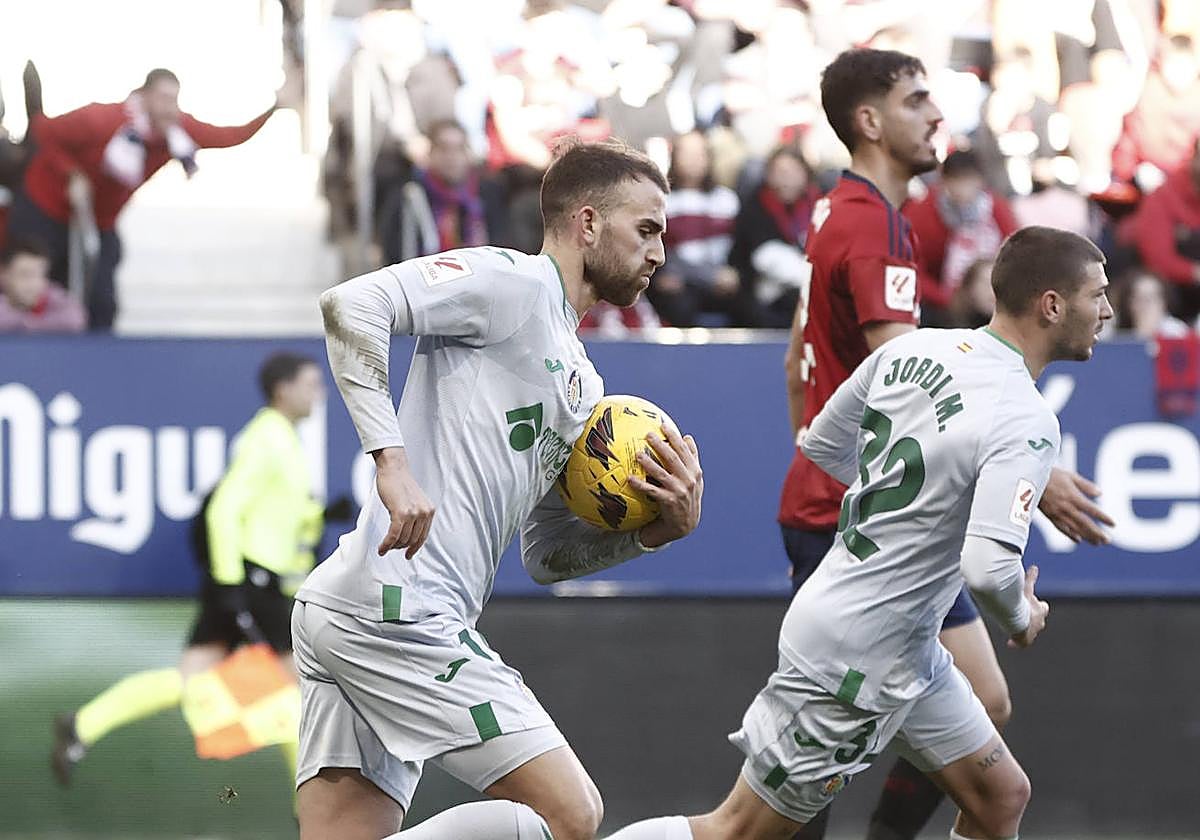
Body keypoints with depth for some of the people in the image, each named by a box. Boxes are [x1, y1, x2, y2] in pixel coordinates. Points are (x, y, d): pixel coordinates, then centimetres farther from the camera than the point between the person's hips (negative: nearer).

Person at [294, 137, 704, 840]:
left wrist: (659, 528, 10)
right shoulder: (513, 283, -3)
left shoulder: (580, 386, 25)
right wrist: (393, 461, -24)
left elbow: (547, 554, 27)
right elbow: (352, 305, -16)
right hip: (394, 610, -9)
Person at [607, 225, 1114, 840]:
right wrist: (1021, 620, -11)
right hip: (858, 659, -9)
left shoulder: (914, 348, 2)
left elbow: (822, 443, 14)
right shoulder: (1025, 422, -23)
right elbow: (989, 568, -32)